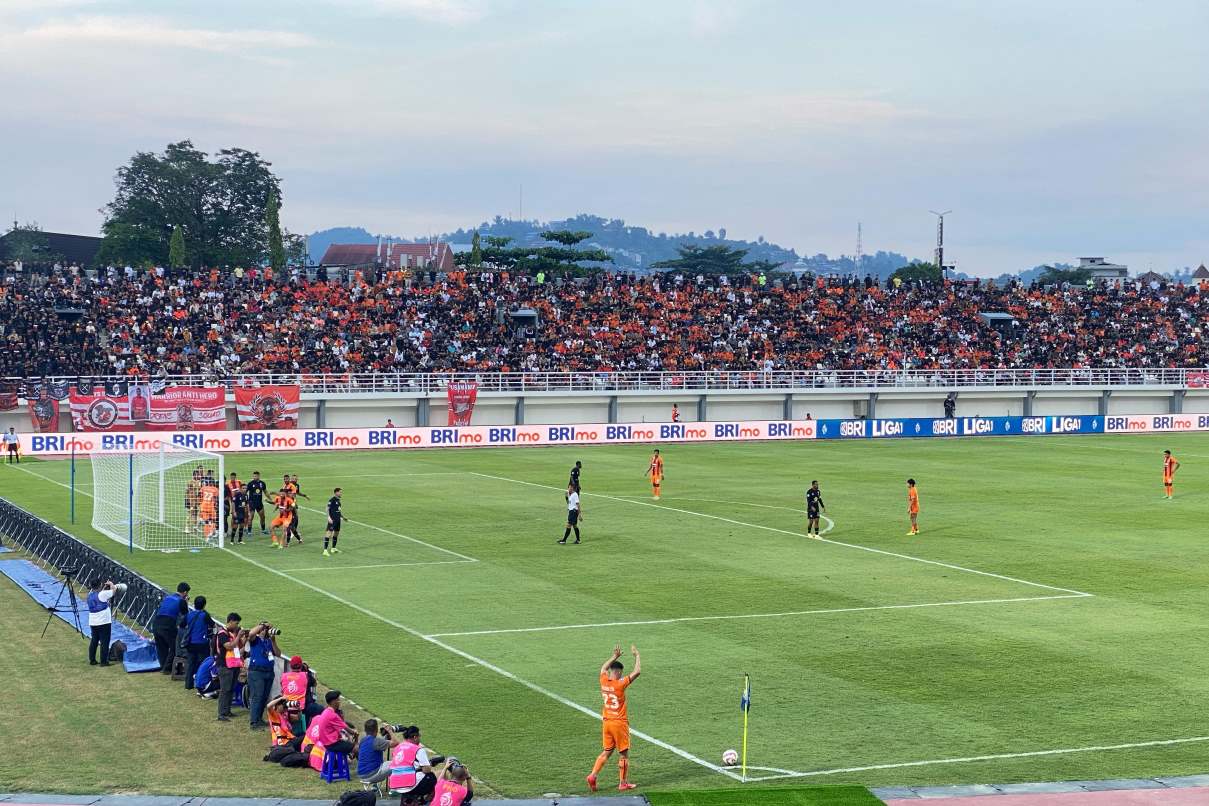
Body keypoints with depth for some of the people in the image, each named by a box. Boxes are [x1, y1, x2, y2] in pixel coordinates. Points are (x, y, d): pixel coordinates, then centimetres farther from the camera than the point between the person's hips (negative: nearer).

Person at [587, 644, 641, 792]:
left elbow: (603, 668, 22)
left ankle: (593, 775, 3)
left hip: (607, 722, 6)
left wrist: (615, 656, 25)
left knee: (607, 751, 16)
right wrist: (637, 655, -3)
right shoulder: (620, 684, -18)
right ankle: (623, 783, 10)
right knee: (624, 754, 6)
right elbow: (637, 671, -15)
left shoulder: (604, 680, -1)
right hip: (619, 723, -6)